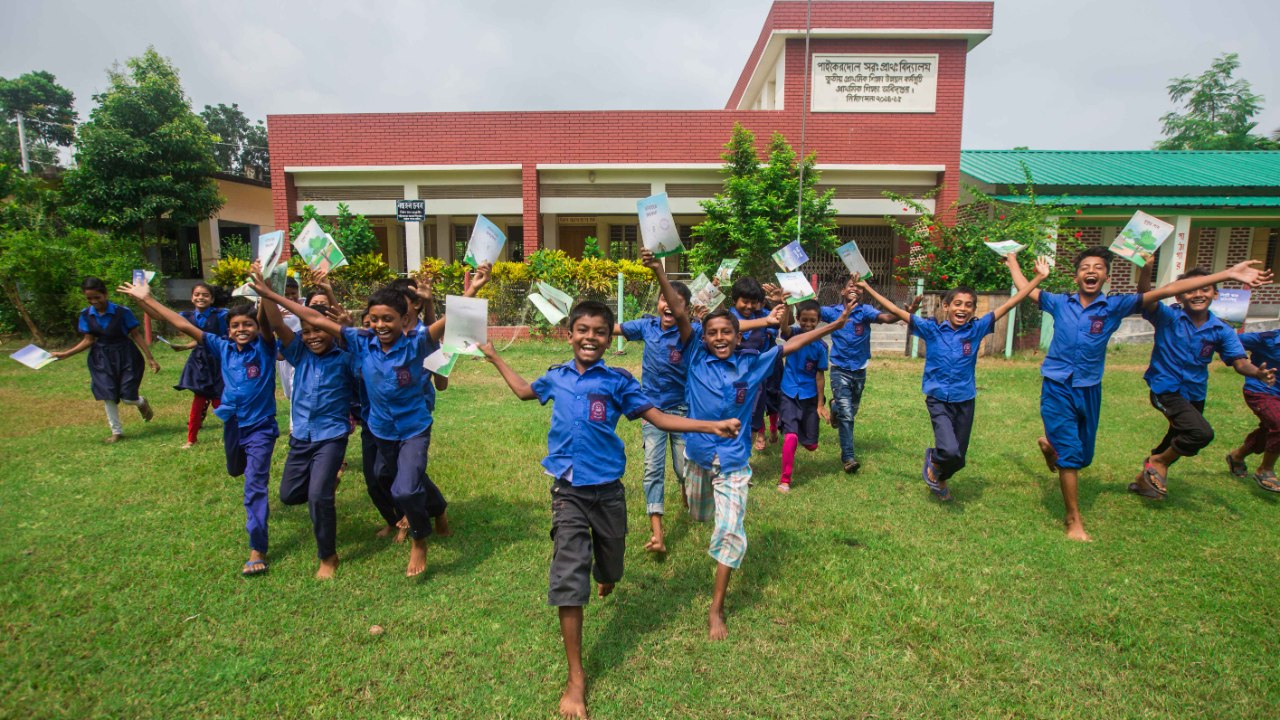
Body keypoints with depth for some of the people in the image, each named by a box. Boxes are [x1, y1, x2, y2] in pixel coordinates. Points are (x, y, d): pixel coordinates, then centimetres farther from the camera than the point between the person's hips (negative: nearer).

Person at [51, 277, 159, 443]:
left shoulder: (122, 312, -15)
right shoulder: (86, 315, -3)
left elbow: (136, 335, -10)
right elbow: (88, 340, 5)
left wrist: (150, 358, -10)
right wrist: (65, 354, -3)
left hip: (125, 356, -4)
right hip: (102, 359, 4)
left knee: (127, 398, -4)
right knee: (108, 396, 4)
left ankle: (142, 403, 34)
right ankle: (116, 431, 19)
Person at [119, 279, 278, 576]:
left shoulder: (264, 347, -13)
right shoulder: (223, 348, 0)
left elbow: (265, 321, -32)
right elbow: (184, 326, 1)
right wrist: (146, 299, 1)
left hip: (261, 427, -6)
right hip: (233, 425, 7)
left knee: (255, 486, -11)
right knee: (237, 471, 29)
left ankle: (257, 549, -7)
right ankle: (258, 504, 63)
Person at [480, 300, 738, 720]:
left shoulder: (618, 381, -6)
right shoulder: (556, 377, 2)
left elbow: (659, 418, -5)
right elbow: (525, 391, 23)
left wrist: (713, 426, -13)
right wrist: (493, 356, 26)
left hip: (608, 491, 0)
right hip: (568, 493, 1)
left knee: (609, 569, 19)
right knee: (568, 581, -5)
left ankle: (605, 578, 61)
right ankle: (576, 679, 7)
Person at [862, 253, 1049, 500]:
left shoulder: (977, 329, -2)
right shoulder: (931, 329, -7)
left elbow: (1009, 304, -3)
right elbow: (896, 311, -8)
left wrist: (1039, 278, -7)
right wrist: (867, 288, -11)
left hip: (965, 401, 3)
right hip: (938, 399, -3)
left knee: (959, 458, 12)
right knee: (949, 450, -23)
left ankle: (940, 479, 45)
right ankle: (933, 460, 13)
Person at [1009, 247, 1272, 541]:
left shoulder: (1115, 306, -1)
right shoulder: (1059, 303, 0)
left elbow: (1166, 290, -7)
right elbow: (1024, 288, 13)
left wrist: (1228, 274, -12)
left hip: (1089, 391, 3)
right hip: (1057, 388, -2)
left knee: (1084, 455, 16)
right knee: (1070, 453, -5)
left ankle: (1050, 443, 50)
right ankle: (1073, 519, 8)